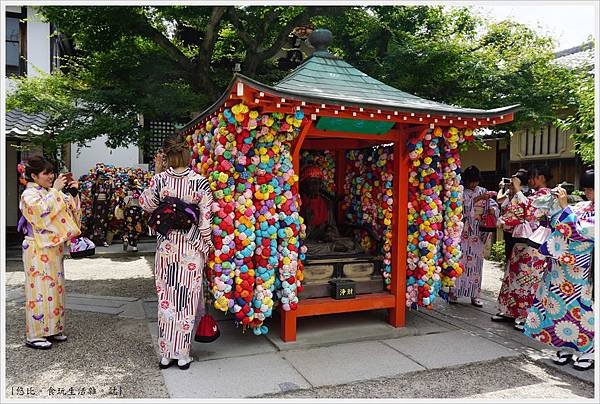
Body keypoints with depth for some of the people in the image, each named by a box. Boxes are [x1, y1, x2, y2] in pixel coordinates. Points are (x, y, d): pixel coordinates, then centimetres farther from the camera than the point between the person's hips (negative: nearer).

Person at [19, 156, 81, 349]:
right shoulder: (29, 194, -10)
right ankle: (34, 335, 4)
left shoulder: (50, 193, 13)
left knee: (55, 288, 11)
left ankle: (51, 329, 21)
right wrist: (55, 190, -24)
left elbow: (69, 208, 15)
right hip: (38, 250, -8)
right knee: (40, 289, -5)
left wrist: (73, 193, -1)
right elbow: (42, 210, -28)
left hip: (53, 248, 8)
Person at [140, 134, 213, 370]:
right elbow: (205, 220, -8)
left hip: (166, 246, 2)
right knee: (187, 301, 9)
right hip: (191, 247, -2)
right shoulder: (200, 182, -11)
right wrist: (207, 247, 5)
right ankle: (182, 355, 18)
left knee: (166, 298, 14)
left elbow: (146, 204, 10)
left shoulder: (160, 179, -6)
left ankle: (166, 354, 23)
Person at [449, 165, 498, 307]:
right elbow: (463, 205, -15)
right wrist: (479, 198, -21)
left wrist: (492, 209, -15)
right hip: (462, 233, -4)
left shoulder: (483, 191, 11)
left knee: (476, 262, 6)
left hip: (477, 235, 4)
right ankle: (453, 292, 7)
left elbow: (494, 204, 7)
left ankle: (474, 294, 14)